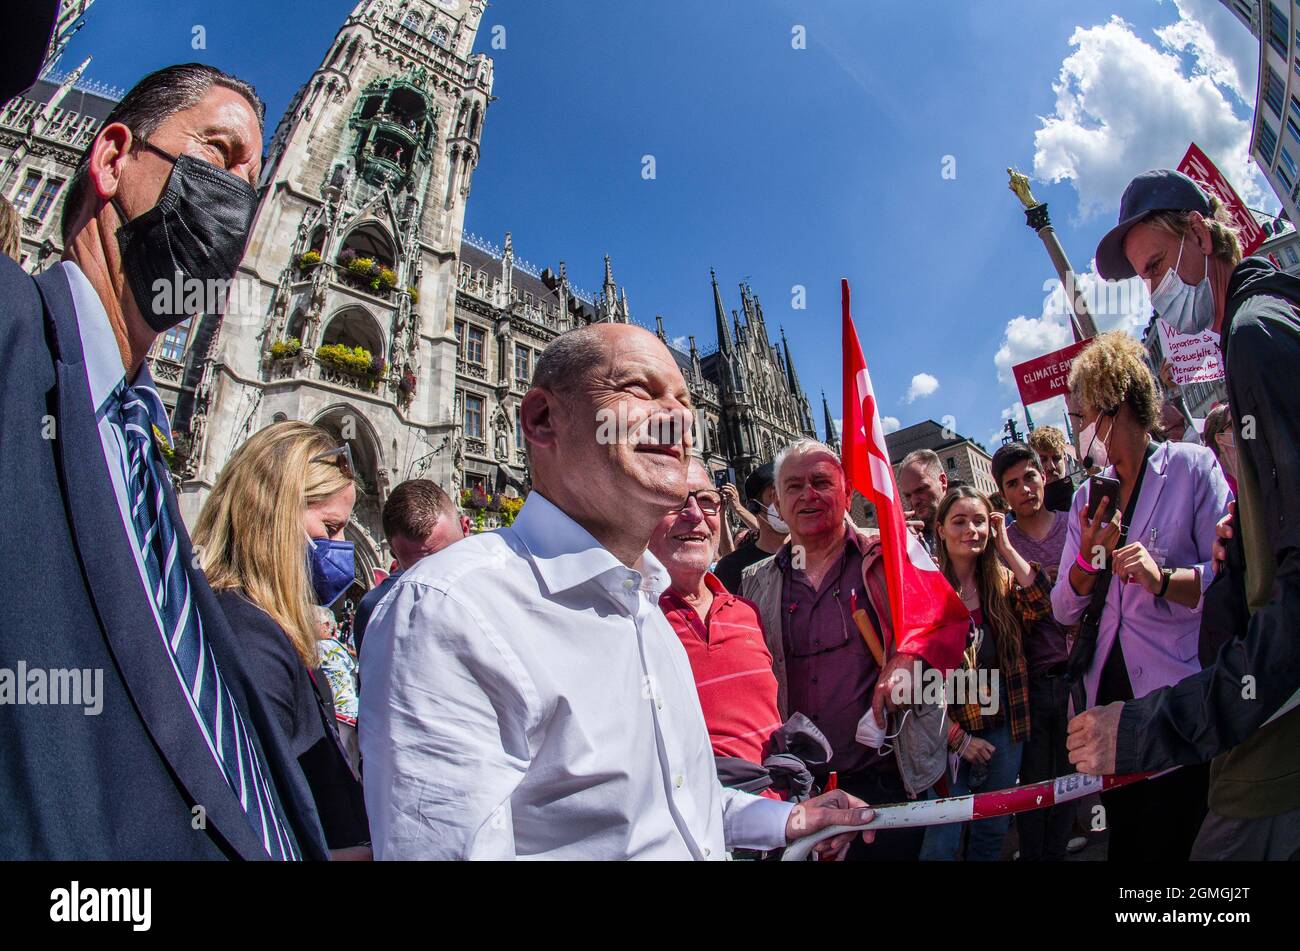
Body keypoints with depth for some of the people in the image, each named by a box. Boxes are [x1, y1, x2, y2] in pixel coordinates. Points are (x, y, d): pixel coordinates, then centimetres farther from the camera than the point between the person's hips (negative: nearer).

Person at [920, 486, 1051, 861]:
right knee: (942, 843, 2)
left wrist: (1006, 547, -15)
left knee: (993, 833, 17)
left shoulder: (1002, 580, 3)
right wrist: (958, 738, -12)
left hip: (1005, 727, 4)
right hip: (950, 732, -4)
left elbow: (1043, 606, -17)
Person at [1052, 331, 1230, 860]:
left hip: (1180, 700, -5)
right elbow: (1064, 609, 8)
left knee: (1173, 842, 5)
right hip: (1107, 696, 5)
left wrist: (1164, 578, -30)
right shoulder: (1088, 498, 12)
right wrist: (1089, 557, -9)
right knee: (1125, 841, 16)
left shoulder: (1192, 467, -4)